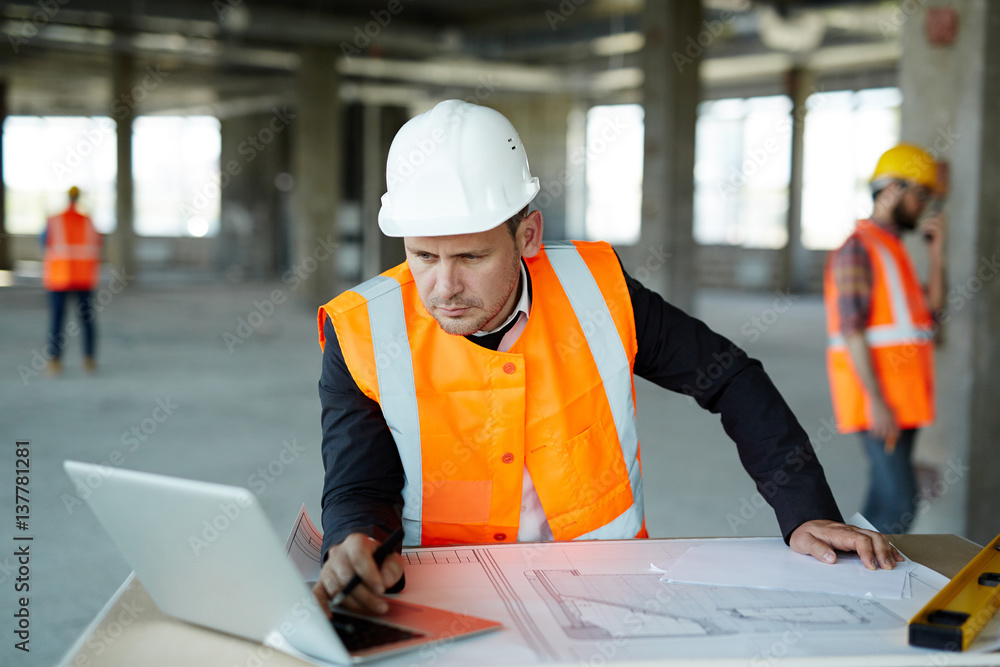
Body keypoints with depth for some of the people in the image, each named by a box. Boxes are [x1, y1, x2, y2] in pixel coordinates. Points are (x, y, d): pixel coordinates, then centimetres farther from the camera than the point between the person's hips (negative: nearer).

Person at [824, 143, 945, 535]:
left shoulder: (893, 251, 20)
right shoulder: (858, 249, -10)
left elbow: (931, 306, 12)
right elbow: (852, 330, -18)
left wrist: (935, 250, 7)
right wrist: (877, 402, -23)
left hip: (901, 397, 10)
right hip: (877, 397, -10)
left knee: (886, 498, 10)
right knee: (900, 498, -13)